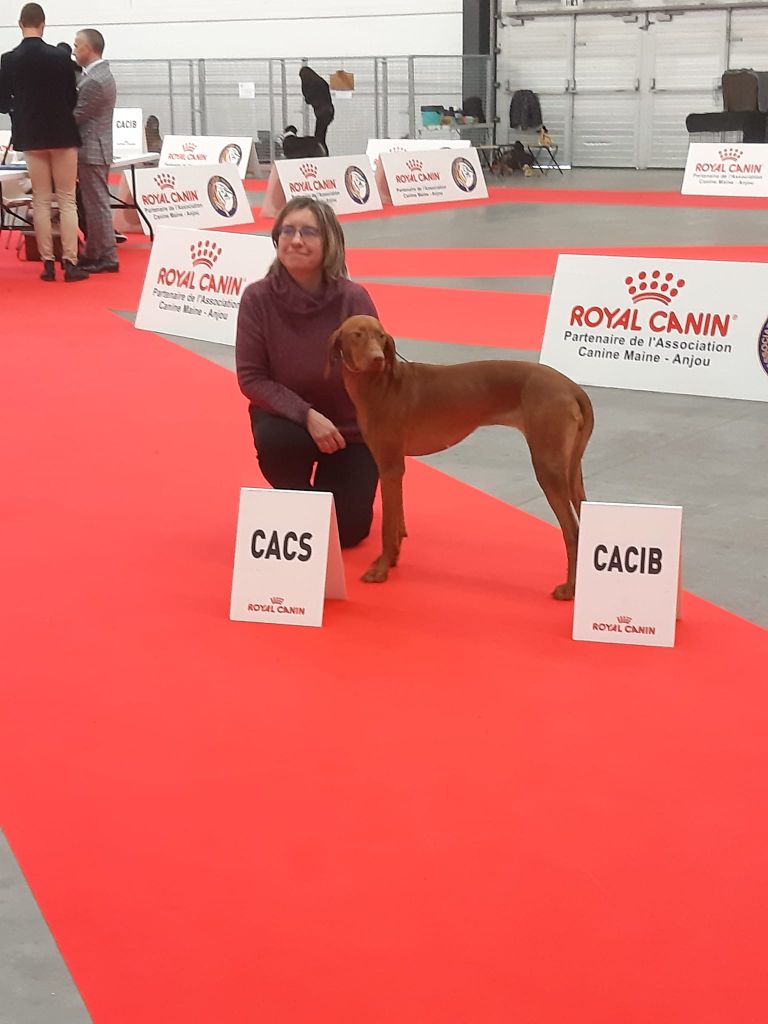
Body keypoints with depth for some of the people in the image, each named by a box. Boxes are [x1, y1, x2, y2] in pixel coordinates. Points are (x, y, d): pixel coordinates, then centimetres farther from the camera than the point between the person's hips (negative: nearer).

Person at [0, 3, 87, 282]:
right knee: (67, 201, 3)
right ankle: (70, 263, -2)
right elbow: (73, 98, -2)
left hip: (31, 137, 2)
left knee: (41, 201, 8)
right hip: (62, 134, -1)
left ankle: (48, 263, 5)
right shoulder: (60, 57, -10)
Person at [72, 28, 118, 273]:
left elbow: (76, 116, -17)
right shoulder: (100, 73, 13)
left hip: (91, 151, -10)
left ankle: (107, 259, -1)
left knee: (97, 205, -5)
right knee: (93, 204, 14)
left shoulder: (95, 81, -20)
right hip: (93, 149, 10)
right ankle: (94, 255, 21)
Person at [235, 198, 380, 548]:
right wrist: (306, 414, -26)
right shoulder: (257, 298, -18)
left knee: (347, 531, -5)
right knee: (276, 440, -35)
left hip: (349, 427, 0)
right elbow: (251, 378, -16)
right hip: (287, 417, 0)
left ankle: (328, 486, 33)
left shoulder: (353, 298, -19)